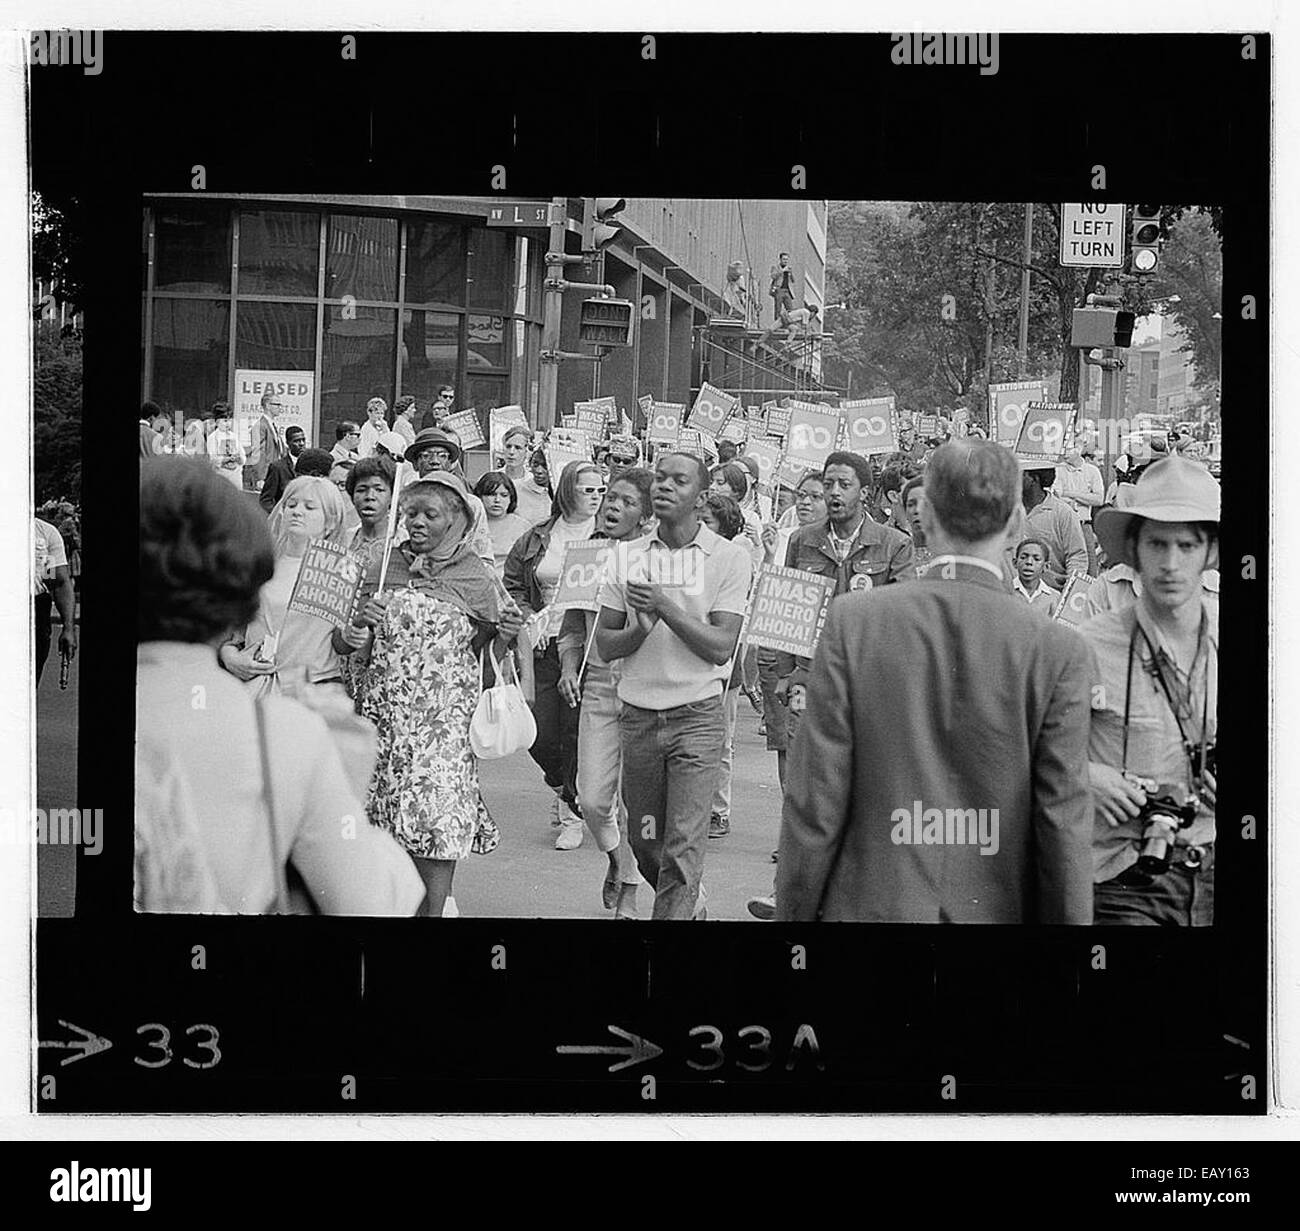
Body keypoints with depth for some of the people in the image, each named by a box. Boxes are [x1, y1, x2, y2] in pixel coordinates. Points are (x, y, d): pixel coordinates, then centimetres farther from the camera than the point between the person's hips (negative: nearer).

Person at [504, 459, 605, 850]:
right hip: (547, 645, 3)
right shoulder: (536, 538, 9)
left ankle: (572, 814, 10)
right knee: (541, 734, 2)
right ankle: (562, 788, 32)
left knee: (577, 731, -4)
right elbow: (512, 586, 15)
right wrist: (528, 619, 0)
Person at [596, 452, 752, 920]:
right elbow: (605, 645, 5)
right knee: (645, 843, 14)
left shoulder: (729, 557, -4)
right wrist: (640, 629, -15)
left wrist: (664, 607, -18)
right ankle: (690, 904, 39)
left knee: (682, 848, -9)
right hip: (637, 716, 4)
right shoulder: (626, 555, 6)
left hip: (696, 717, -4)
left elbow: (721, 647, -11)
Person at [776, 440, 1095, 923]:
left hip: (869, 905, 0)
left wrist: (794, 913, 4)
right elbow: (1063, 823, -7)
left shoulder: (851, 621, -8)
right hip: (997, 911, 1)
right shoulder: (1059, 651, -9)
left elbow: (814, 805, -6)